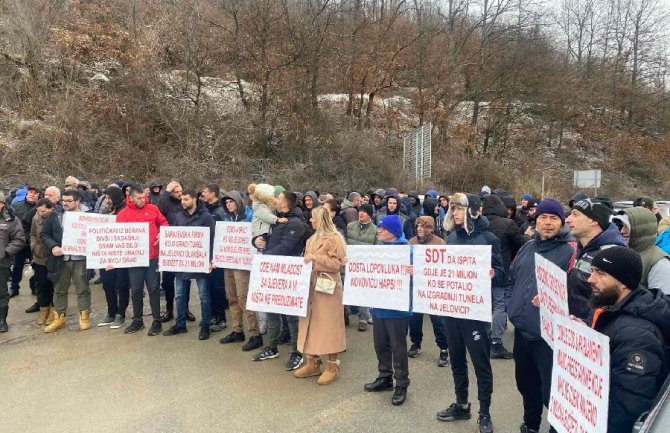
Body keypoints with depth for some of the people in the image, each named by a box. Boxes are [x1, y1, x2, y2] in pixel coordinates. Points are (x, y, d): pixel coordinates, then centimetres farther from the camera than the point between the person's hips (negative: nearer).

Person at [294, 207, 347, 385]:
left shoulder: (334, 238, -10)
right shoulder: (312, 239, 16)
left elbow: (337, 263, -16)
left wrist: (316, 258, -19)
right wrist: (306, 261, 4)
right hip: (311, 285, 8)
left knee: (327, 324, -2)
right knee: (310, 322, 10)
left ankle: (332, 366, 8)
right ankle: (312, 362, 20)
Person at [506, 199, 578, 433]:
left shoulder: (571, 250, -11)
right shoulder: (528, 247, 10)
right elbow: (511, 279, 18)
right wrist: (512, 306, 7)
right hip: (522, 330, 7)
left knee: (551, 390, 2)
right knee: (526, 383, 23)